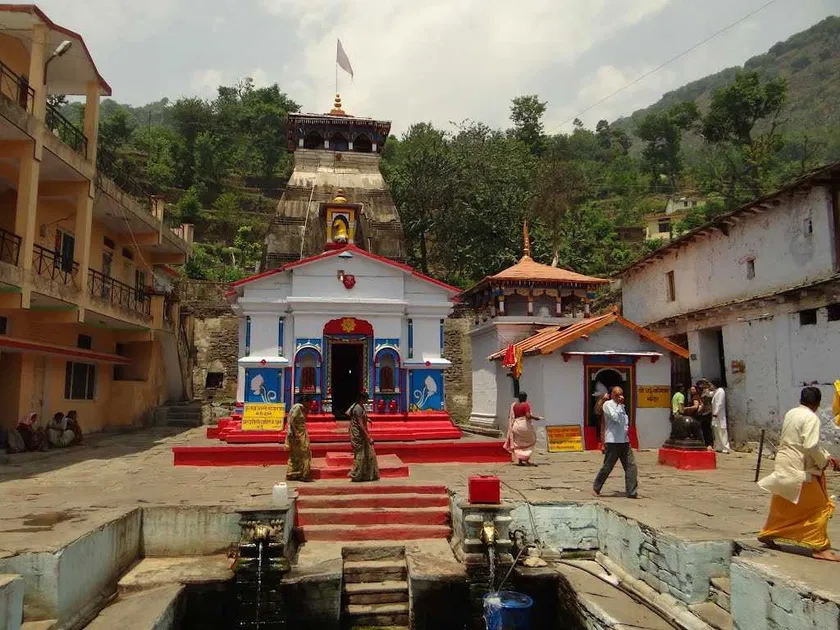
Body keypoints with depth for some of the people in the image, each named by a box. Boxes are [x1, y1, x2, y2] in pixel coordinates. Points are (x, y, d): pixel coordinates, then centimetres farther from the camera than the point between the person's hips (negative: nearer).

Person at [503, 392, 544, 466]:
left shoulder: (514, 405, 7)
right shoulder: (526, 405, -10)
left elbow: (509, 416, 8)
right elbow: (528, 416, -20)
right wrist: (535, 418, -5)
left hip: (515, 426, 5)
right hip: (525, 425, -5)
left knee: (518, 444, 13)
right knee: (530, 441, 12)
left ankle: (519, 461, 9)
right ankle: (526, 459, 4)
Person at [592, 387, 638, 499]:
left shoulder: (622, 406, 17)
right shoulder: (608, 404, -7)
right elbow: (615, 418, -20)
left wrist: (627, 428, 9)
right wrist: (619, 404, -15)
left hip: (624, 441, 7)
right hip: (613, 441, -7)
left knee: (631, 466, -1)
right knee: (607, 467, -1)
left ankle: (631, 492, 4)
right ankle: (596, 488, 16)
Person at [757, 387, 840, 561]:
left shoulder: (791, 414, 10)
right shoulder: (811, 418, -14)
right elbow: (811, 446, -23)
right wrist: (823, 462, -6)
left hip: (783, 465, 9)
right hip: (799, 469, -8)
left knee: (782, 505, 21)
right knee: (820, 507, 2)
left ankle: (768, 534, 33)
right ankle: (819, 547, 3)